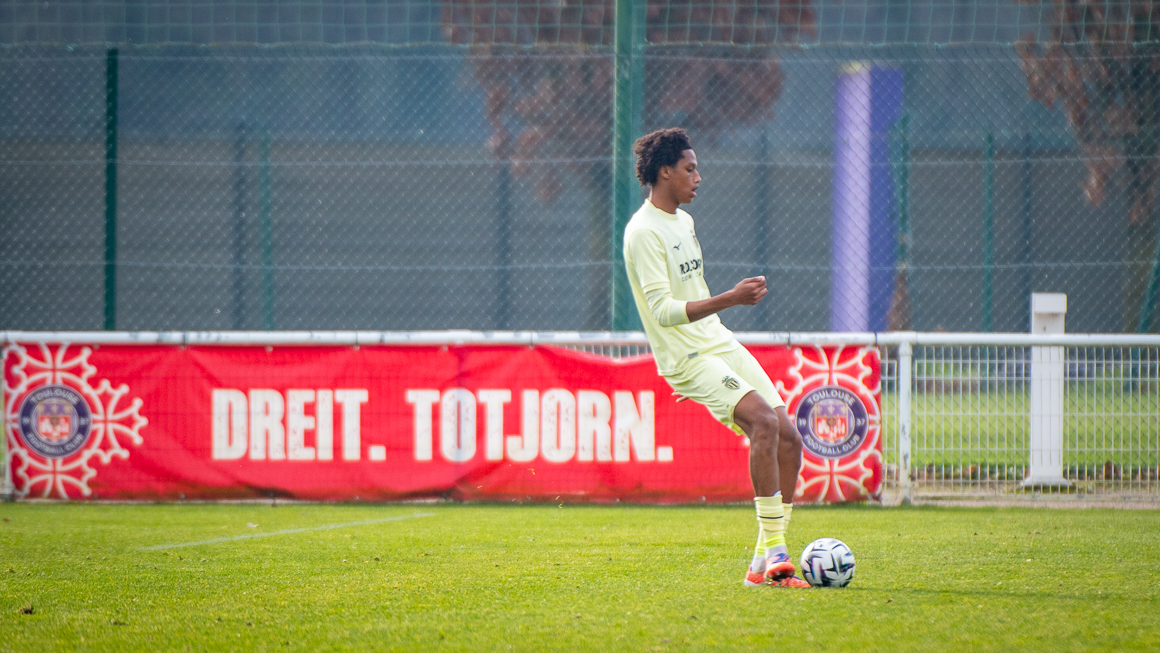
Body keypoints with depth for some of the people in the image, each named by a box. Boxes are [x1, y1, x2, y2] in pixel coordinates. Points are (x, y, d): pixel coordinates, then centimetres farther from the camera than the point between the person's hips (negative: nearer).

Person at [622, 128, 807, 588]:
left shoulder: (683, 221, 17)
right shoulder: (644, 232, -13)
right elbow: (663, 310, -22)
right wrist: (728, 299, -29)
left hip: (721, 344, 9)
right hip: (687, 357, -9)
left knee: (788, 436, -1)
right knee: (764, 421, -27)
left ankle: (765, 563, 5)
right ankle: (773, 552, -23)